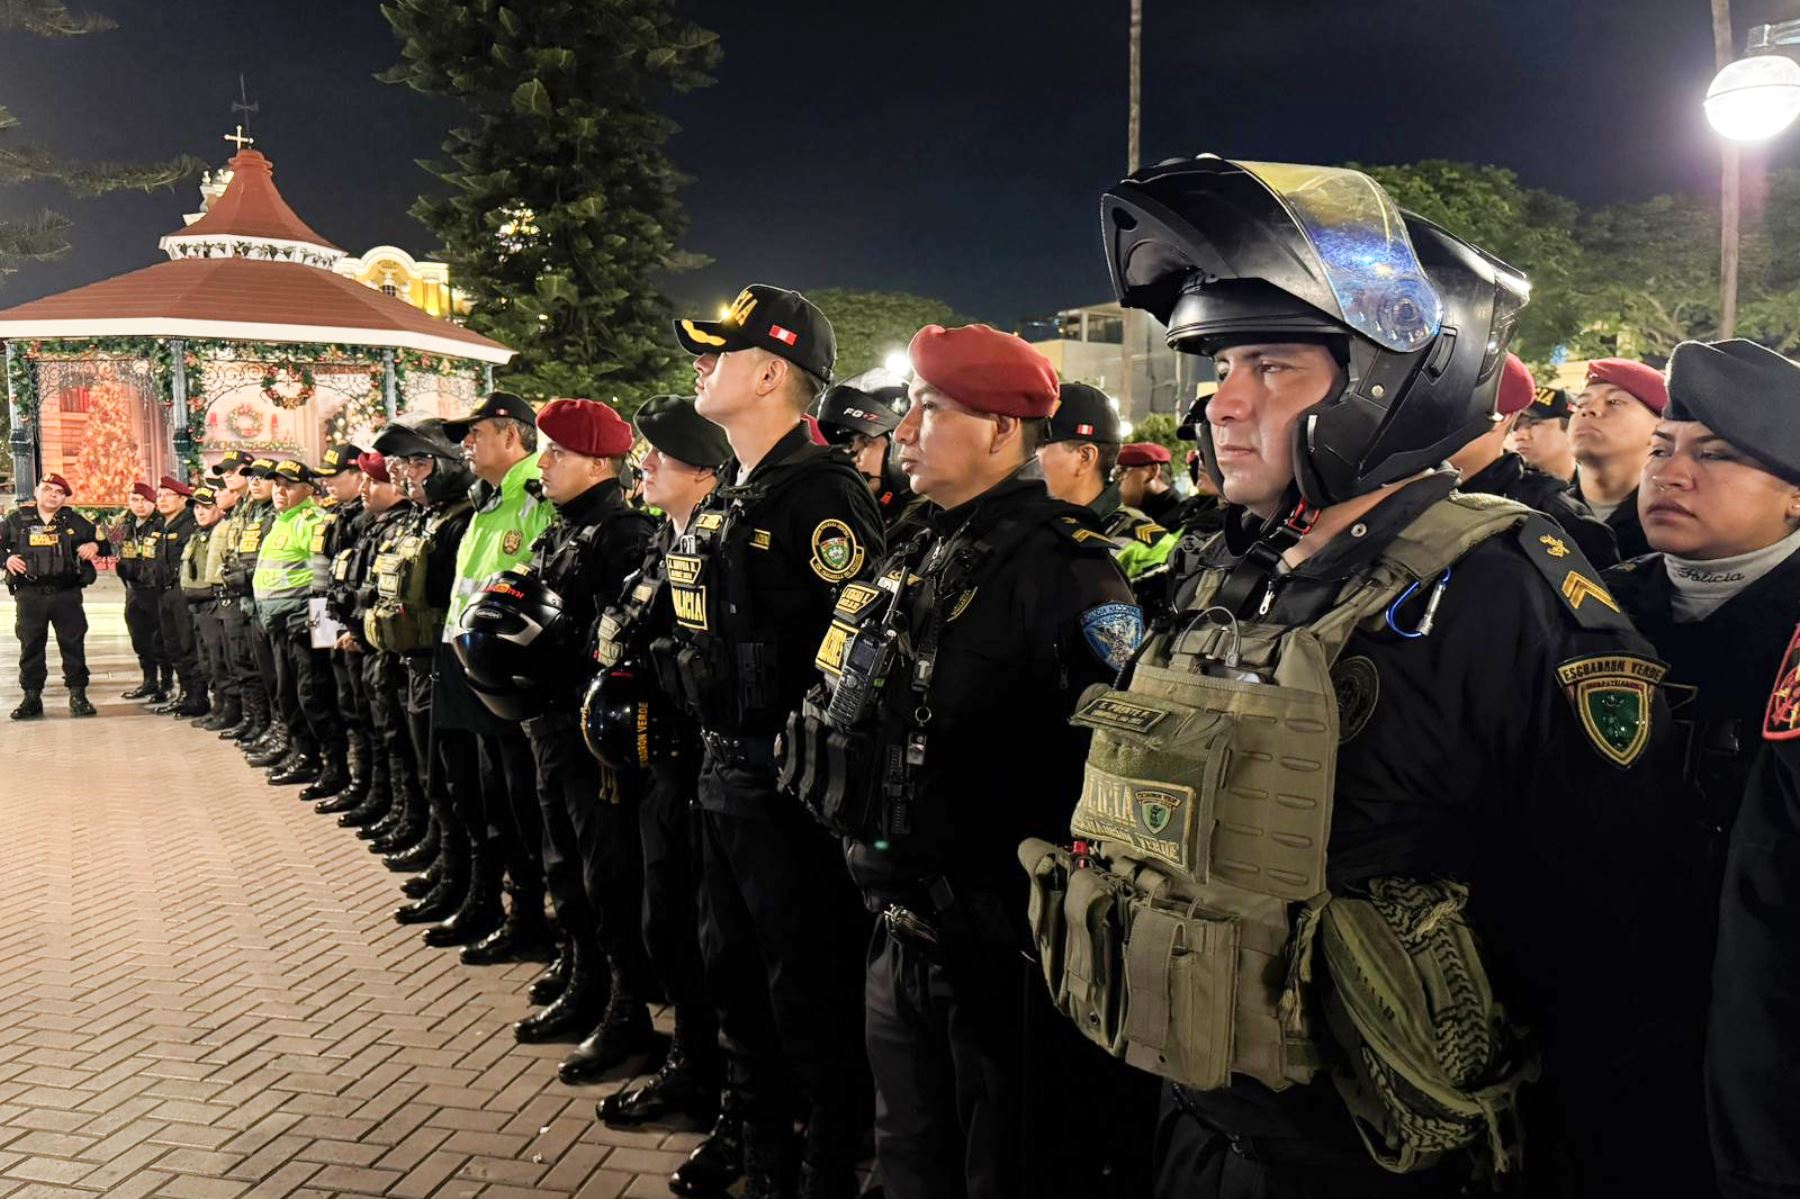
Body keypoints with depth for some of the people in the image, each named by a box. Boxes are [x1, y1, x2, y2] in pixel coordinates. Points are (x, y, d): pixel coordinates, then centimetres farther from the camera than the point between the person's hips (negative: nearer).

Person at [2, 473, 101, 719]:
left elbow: (99, 539, 15)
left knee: (73, 643, 1)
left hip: (66, 592, 0)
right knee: (30, 645, 5)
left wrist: (94, 546, -7)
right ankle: (31, 697, 14)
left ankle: (78, 695, 9)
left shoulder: (74, 520, 7)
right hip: (29, 594, 0)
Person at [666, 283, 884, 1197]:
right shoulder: (726, 498, 13)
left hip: (790, 785, -10)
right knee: (736, 975, 21)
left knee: (810, 993, 4)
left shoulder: (822, 492, -17)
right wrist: (714, 735, 16)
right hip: (725, 772, 10)